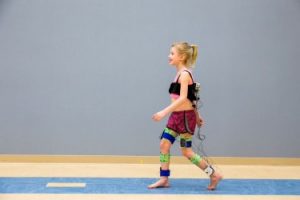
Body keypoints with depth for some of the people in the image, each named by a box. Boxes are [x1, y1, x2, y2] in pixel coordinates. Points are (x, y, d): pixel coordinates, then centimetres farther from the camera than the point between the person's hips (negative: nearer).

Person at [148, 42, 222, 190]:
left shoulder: (184, 74, -16)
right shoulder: (181, 74, 13)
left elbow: (183, 98, -25)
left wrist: (164, 112, -29)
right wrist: (197, 116, 23)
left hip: (185, 116, -9)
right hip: (176, 116, 9)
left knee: (186, 151, -1)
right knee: (164, 144, 6)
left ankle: (214, 175, 10)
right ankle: (164, 179, 13)